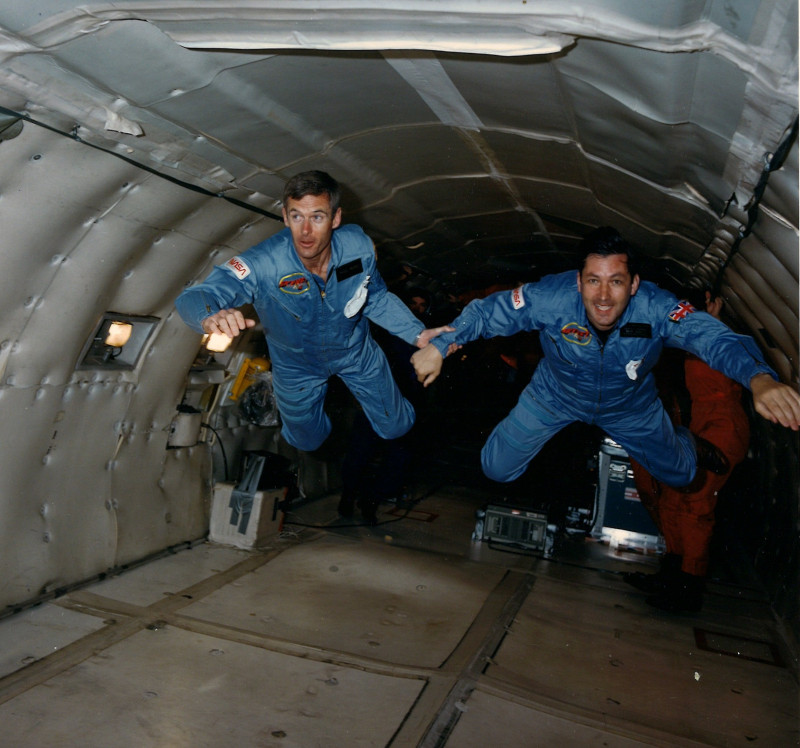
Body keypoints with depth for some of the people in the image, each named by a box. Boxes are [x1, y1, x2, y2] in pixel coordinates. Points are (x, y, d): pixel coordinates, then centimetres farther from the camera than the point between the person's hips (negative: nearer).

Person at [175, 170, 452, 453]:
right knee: (309, 441, 24)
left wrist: (417, 334, -15)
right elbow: (192, 298, -46)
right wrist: (212, 317, -70)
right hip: (296, 364, -1)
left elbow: (376, 298, -8)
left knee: (396, 427, 18)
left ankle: (350, 383, 46)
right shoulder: (263, 264, -39)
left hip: (354, 348, 2)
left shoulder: (358, 246, -28)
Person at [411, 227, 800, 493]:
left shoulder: (656, 309, -36)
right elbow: (488, 311, -23)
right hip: (556, 396, 0)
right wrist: (439, 346, -28)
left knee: (679, 474, 18)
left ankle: (690, 443, 58)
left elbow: (714, 338, -46)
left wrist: (759, 378, -66)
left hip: (629, 406, 1)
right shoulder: (551, 297, -35)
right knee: (496, 469, 4)